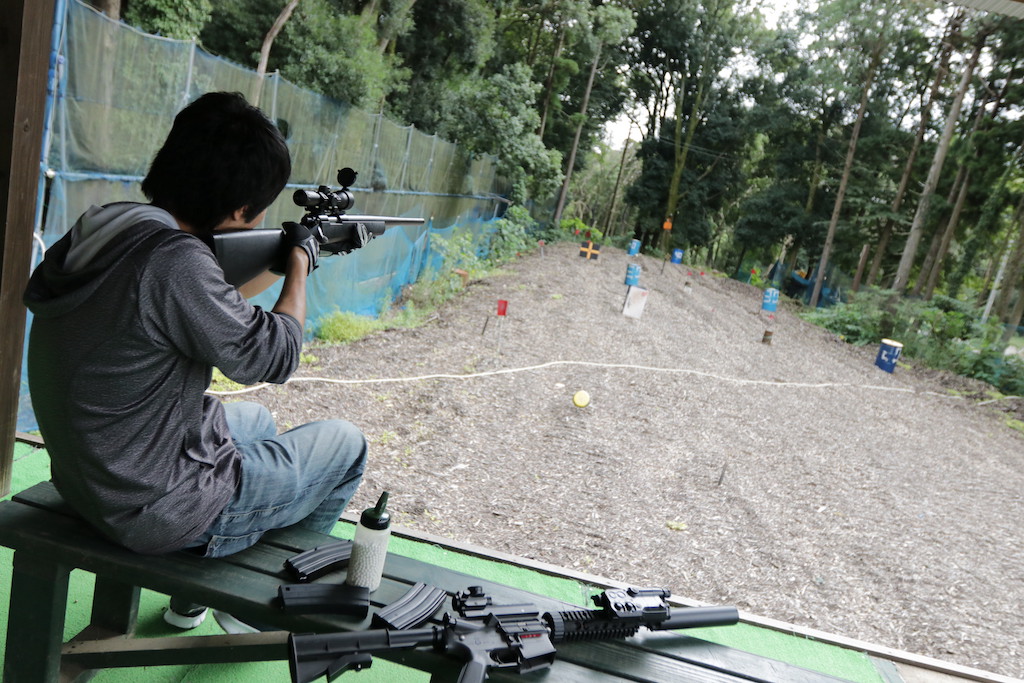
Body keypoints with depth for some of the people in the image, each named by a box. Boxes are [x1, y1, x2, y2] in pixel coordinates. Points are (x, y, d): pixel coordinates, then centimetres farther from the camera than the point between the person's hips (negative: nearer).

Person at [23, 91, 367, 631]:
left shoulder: (97, 230, -2)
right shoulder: (173, 258, -30)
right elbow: (272, 357, -17)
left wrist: (281, 263, 15)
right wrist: (300, 264, -4)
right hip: (154, 511, -9)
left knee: (256, 421, 32)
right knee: (344, 445, 7)